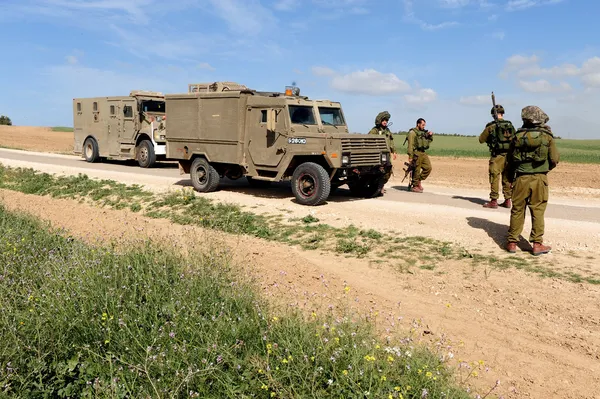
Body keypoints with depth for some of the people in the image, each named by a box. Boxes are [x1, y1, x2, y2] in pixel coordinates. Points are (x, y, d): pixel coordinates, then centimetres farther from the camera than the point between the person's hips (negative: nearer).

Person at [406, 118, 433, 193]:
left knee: (428, 168, 4)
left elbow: (428, 141, 27)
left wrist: (430, 136, 7)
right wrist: (410, 156, -19)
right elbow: (410, 145, -14)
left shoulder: (423, 132, 17)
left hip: (423, 153, 8)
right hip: (416, 153, -8)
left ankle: (418, 181, 17)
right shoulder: (412, 132, -8)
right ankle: (414, 186, 9)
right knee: (417, 170, -3)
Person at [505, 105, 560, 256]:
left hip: (520, 178, 1)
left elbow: (509, 161, 4)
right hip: (539, 178, -1)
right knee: (538, 211, 5)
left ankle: (512, 243, 12)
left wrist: (511, 178, 17)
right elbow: (554, 160, -2)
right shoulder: (546, 136, -3)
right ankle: (537, 244, 7)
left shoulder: (517, 136, 0)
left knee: (517, 211, 8)